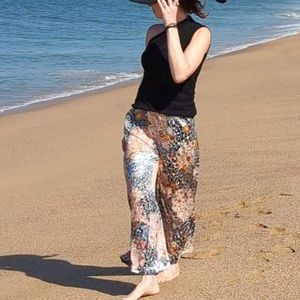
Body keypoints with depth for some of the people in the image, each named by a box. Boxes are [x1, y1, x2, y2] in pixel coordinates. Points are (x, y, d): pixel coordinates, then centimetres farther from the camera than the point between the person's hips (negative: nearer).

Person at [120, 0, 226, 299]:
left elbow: (180, 74, -21)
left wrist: (171, 25, -18)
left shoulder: (200, 33, -5)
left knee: (175, 198, 8)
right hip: (140, 121, 4)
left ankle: (169, 260, 29)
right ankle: (149, 276, -8)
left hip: (177, 127, -4)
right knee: (141, 193, -9)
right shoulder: (154, 32, 11)